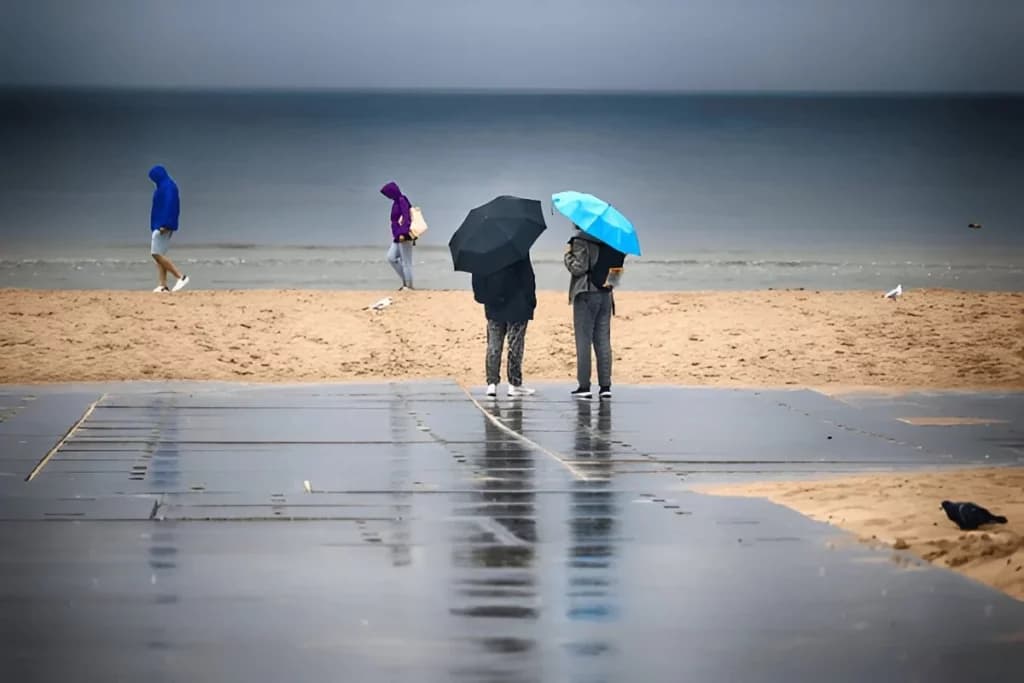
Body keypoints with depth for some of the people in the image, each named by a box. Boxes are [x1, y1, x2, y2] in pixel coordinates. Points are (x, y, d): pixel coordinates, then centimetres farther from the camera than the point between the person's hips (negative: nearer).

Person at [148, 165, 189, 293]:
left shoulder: (168, 187, -12)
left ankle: (181, 276, -15)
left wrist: (164, 224, -28)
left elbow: (169, 205, -22)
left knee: (156, 254, -14)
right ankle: (162, 285, 1)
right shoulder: (163, 187, 18)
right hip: (158, 225, 11)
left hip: (163, 225, -11)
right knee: (159, 255, 5)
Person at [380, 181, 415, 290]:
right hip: (398, 236, 10)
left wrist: (402, 233, -30)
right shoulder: (397, 201, 13)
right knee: (391, 257, 6)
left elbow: (406, 217, -22)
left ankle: (409, 285, 5)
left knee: (406, 261, -2)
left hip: (404, 236, -10)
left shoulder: (402, 201, -13)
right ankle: (405, 280, 11)